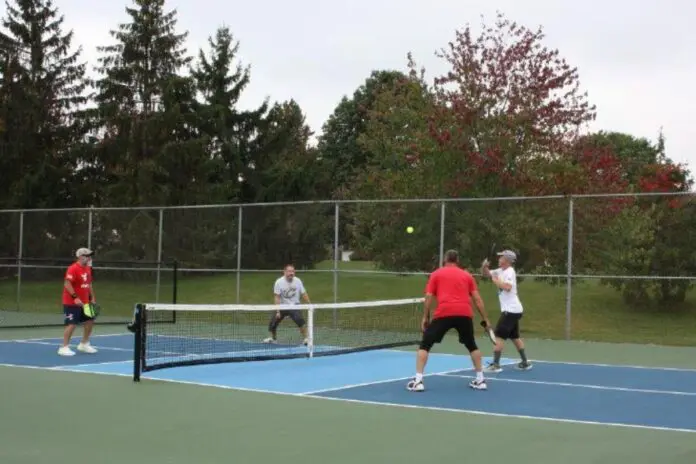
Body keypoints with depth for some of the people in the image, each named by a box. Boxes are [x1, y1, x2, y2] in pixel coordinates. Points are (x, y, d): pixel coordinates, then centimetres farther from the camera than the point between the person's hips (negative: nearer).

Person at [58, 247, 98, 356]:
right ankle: (64, 347, 0)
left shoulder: (88, 268, 10)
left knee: (90, 321, 12)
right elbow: (67, 284, -24)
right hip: (71, 303, -9)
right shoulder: (73, 268, -17)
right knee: (72, 324, -8)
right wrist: (75, 298, -29)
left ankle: (84, 344, 27)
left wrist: (92, 298, 13)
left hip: (84, 302, 9)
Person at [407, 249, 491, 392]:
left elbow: (429, 297, 8)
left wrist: (425, 317, 14)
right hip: (464, 314, 2)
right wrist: (485, 319, 18)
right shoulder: (467, 275, 21)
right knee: (471, 345, 24)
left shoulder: (436, 274, 16)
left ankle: (418, 380, -2)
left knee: (425, 344, 8)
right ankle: (480, 380, 23)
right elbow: (477, 299, 15)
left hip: (444, 313, -2)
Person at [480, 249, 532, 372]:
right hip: (514, 310, 10)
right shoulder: (501, 271, 13)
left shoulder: (510, 272, -13)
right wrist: (484, 266, -3)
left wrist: (496, 281, -16)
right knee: (515, 336, 16)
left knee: (499, 335, -11)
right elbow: (486, 274, 17)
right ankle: (525, 362, 22)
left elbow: (507, 287, -29)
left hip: (511, 310, -10)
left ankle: (495, 364, -13)